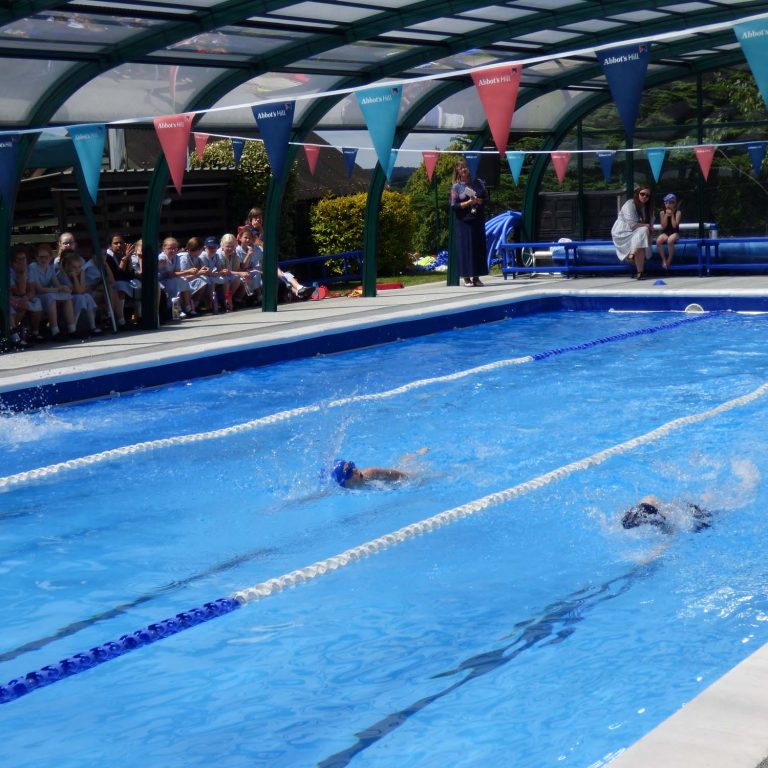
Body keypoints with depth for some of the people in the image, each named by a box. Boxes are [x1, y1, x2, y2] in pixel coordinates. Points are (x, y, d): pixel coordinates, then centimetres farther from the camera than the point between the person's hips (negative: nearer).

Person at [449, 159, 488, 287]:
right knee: (465, 247, -4)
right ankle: (467, 277, -1)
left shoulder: (478, 183, 9)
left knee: (479, 247, 2)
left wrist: (478, 200, -13)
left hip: (478, 220, 3)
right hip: (463, 221, -3)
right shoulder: (456, 187, 1)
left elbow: (486, 198, 8)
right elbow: (453, 206, -5)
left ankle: (476, 276, 7)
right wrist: (468, 202, -17)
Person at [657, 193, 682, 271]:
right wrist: (666, 215, -12)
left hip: (675, 233, -3)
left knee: (670, 240, -38)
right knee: (658, 241, -31)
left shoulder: (678, 212, -4)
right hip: (665, 233, 3)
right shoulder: (662, 212, 2)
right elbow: (663, 226, -4)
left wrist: (672, 215, -15)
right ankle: (663, 259, -13)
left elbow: (674, 225, -14)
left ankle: (669, 259, -15)